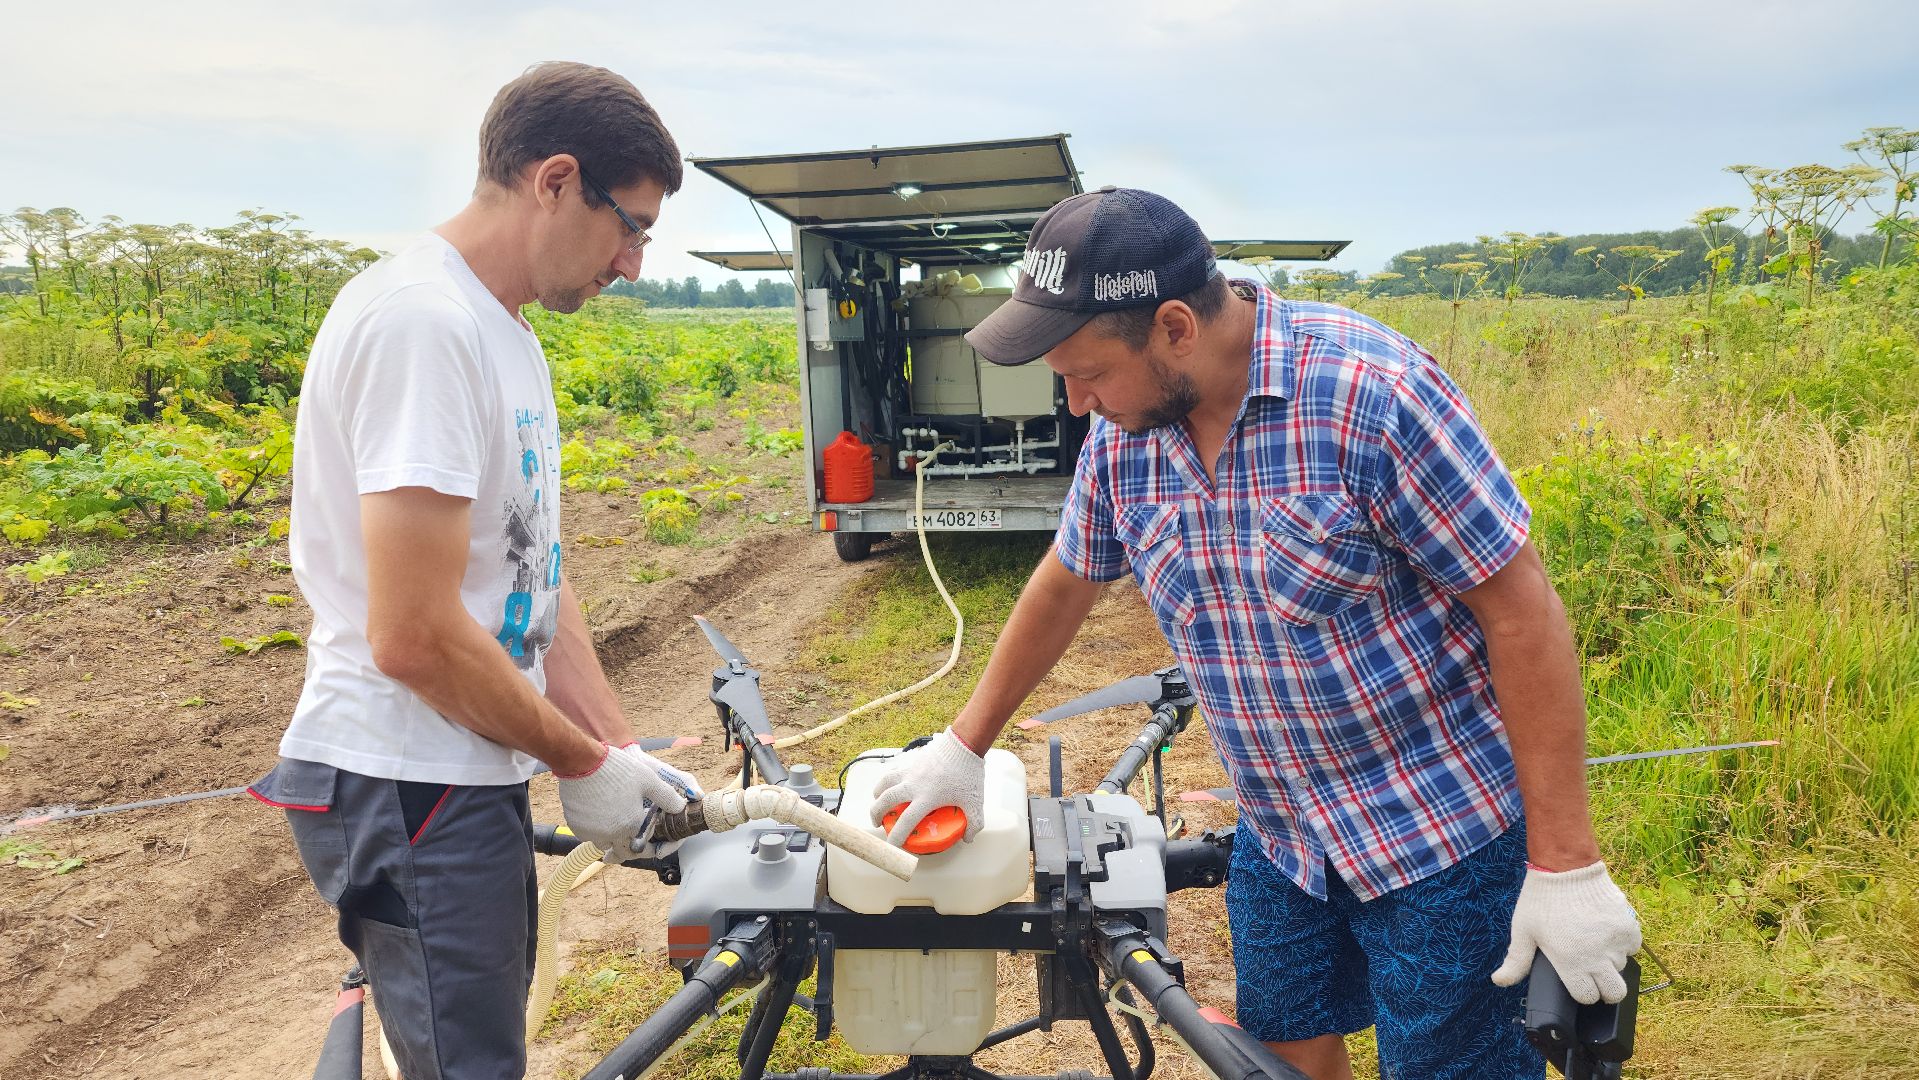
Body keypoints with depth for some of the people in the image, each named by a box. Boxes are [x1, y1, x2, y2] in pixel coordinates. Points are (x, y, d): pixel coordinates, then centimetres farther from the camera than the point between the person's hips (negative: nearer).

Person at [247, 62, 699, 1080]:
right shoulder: (422, 320, -21)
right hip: (408, 790, -10)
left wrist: (626, 748, 7)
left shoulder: (504, 334, 11)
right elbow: (414, 635, -25)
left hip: (469, 773, 10)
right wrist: (584, 764, -12)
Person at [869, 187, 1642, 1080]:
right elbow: (1063, 584, 11)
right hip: (1278, 832, 6)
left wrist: (1565, 866, -20)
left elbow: (1522, 610, -21)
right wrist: (963, 746, 15)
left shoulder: (1368, 388, -25)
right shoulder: (1122, 431, -5)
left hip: (1444, 834, -6)